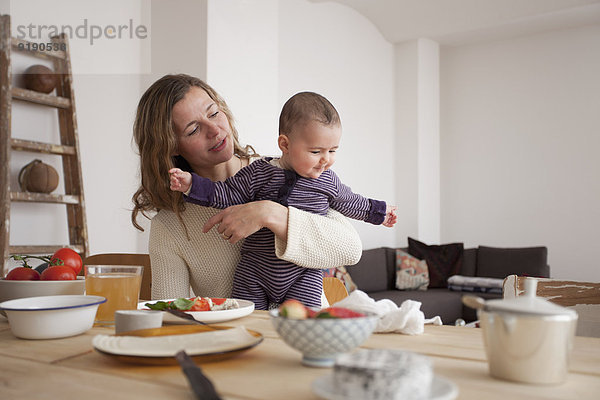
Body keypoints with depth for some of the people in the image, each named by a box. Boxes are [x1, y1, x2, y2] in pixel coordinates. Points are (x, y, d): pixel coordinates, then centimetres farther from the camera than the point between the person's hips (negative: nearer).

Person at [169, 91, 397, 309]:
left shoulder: (328, 180, 4)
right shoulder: (259, 173, -6)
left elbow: (348, 202, 23)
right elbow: (227, 195, 0)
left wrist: (377, 211, 36)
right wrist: (192, 184, -12)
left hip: (304, 274, 1)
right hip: (255, 273, -1)